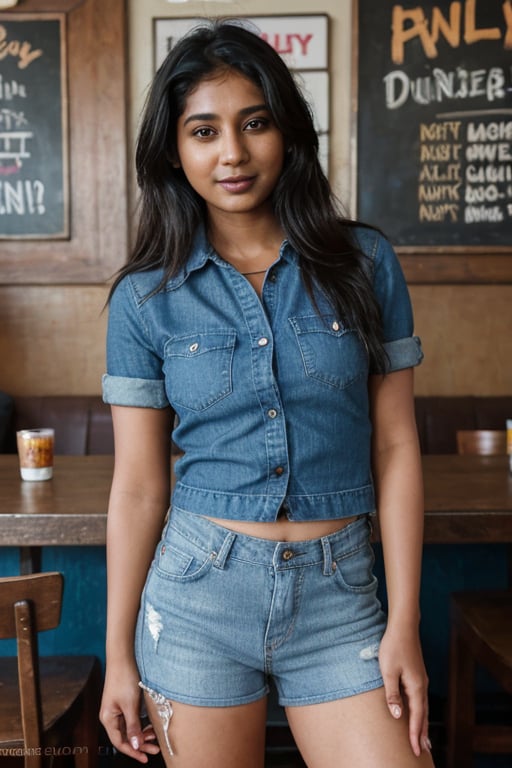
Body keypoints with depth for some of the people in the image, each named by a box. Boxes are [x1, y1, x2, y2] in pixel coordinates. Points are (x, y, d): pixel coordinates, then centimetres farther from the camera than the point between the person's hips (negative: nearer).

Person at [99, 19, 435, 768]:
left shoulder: (365, 263, -2)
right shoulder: (146, 297, -2)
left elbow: (396, 448, 0)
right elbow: (138, 485, 1)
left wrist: (405, 624, -3)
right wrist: (120, 654, 3)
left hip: (338, 594, 0)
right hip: (197, 593, 0)